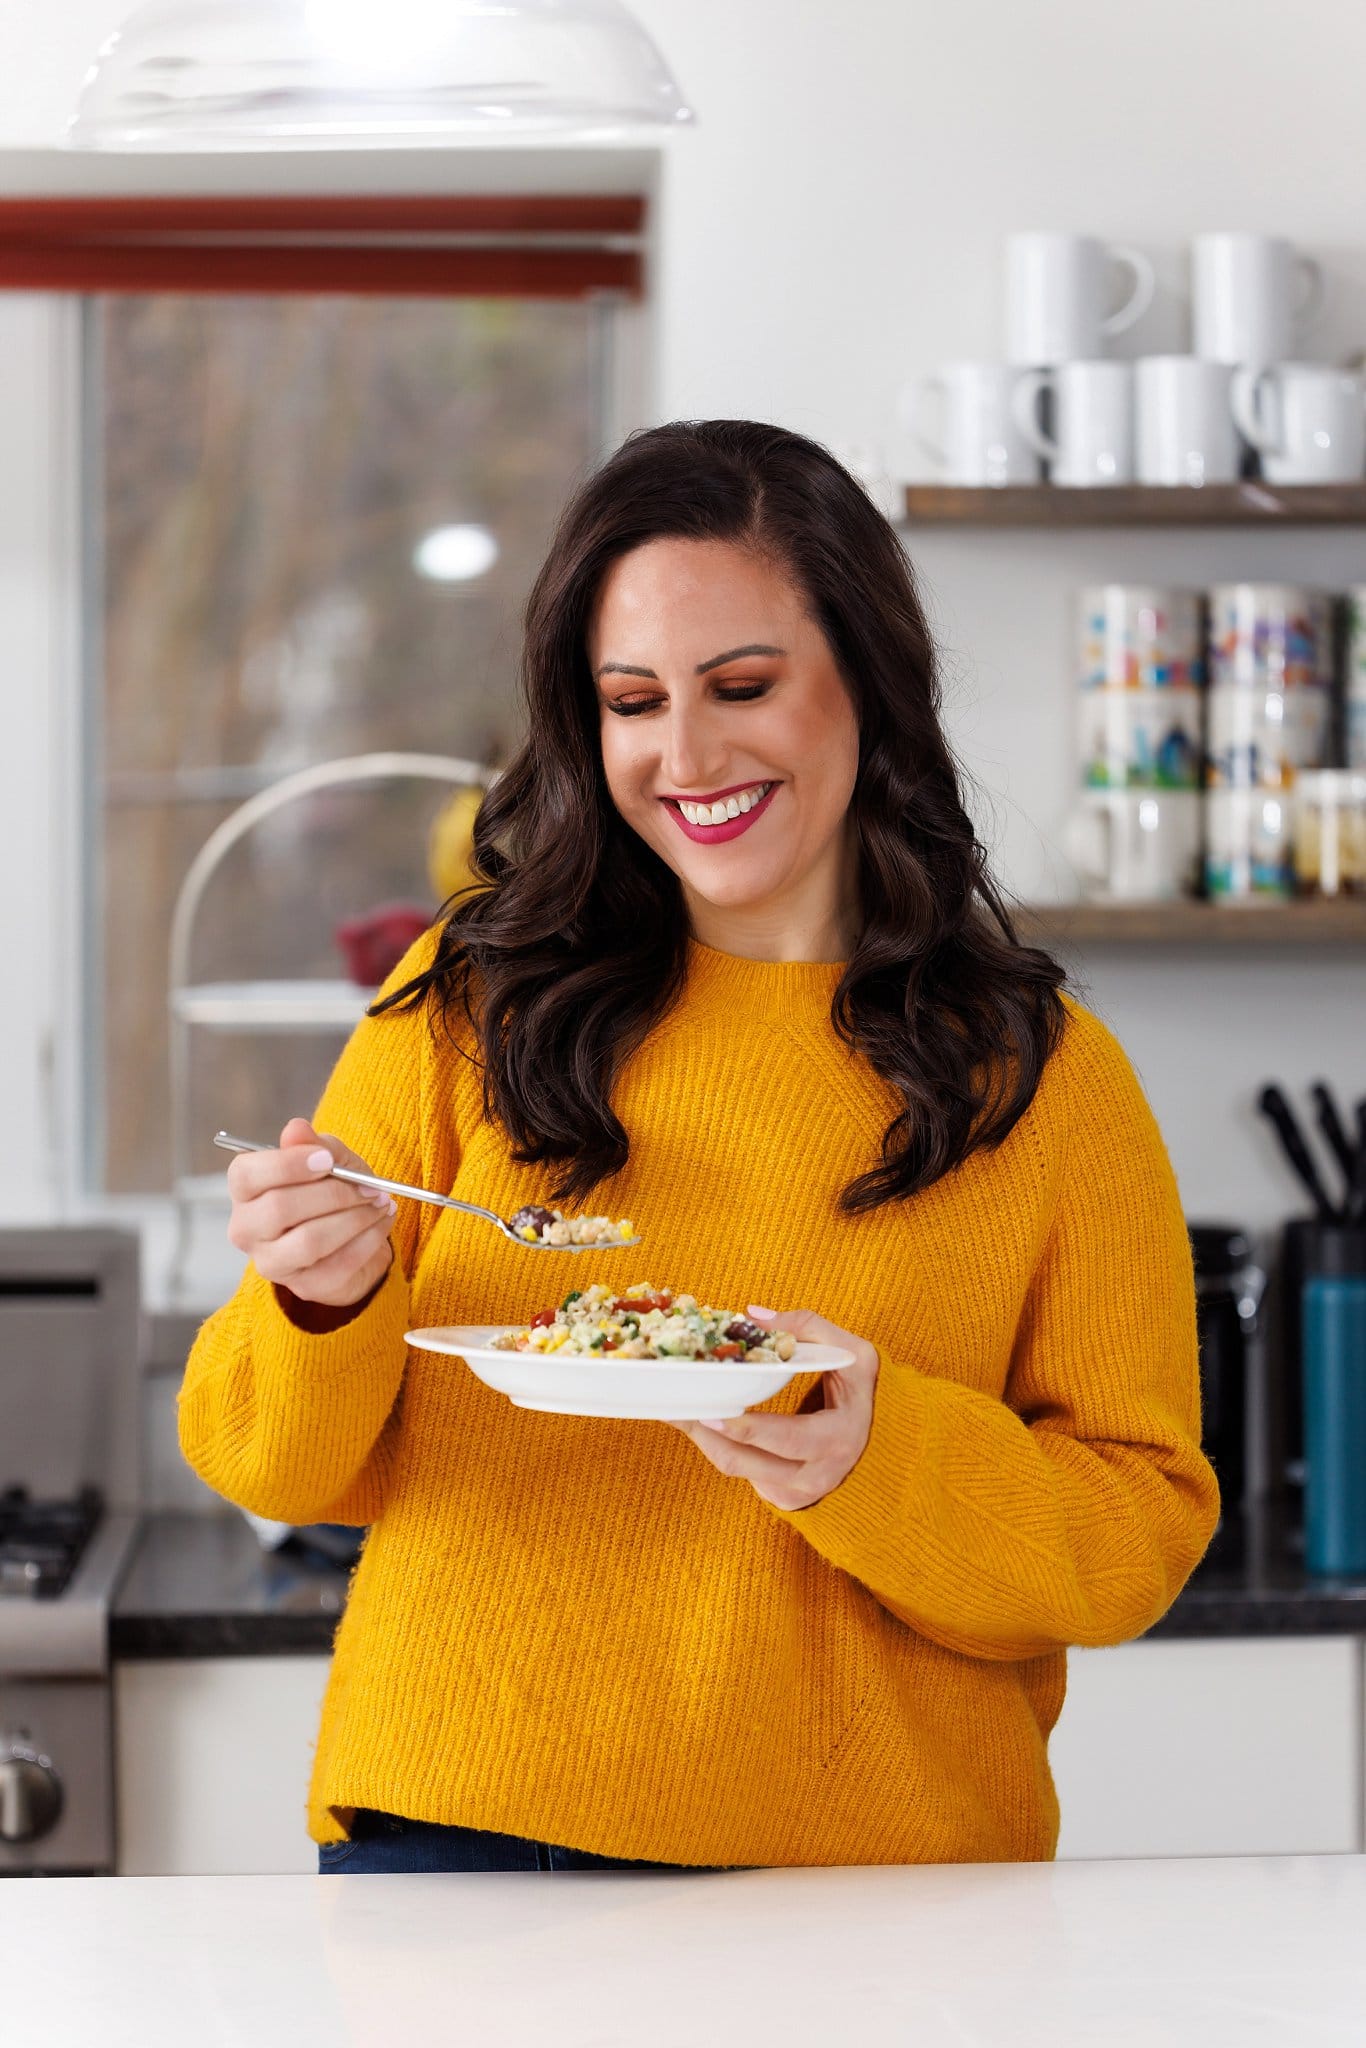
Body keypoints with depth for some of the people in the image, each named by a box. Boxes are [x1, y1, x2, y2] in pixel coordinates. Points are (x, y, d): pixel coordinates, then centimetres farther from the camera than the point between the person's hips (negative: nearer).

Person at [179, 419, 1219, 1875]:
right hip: (459, 1834, 1)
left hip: (872, 1865, 0)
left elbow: (1140, 1536, 2)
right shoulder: (471, 1007, 6)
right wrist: (326, 1308, -13)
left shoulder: (1047, 1080, 5)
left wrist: (881, 1463, -16)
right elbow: (281, 1469, 8)